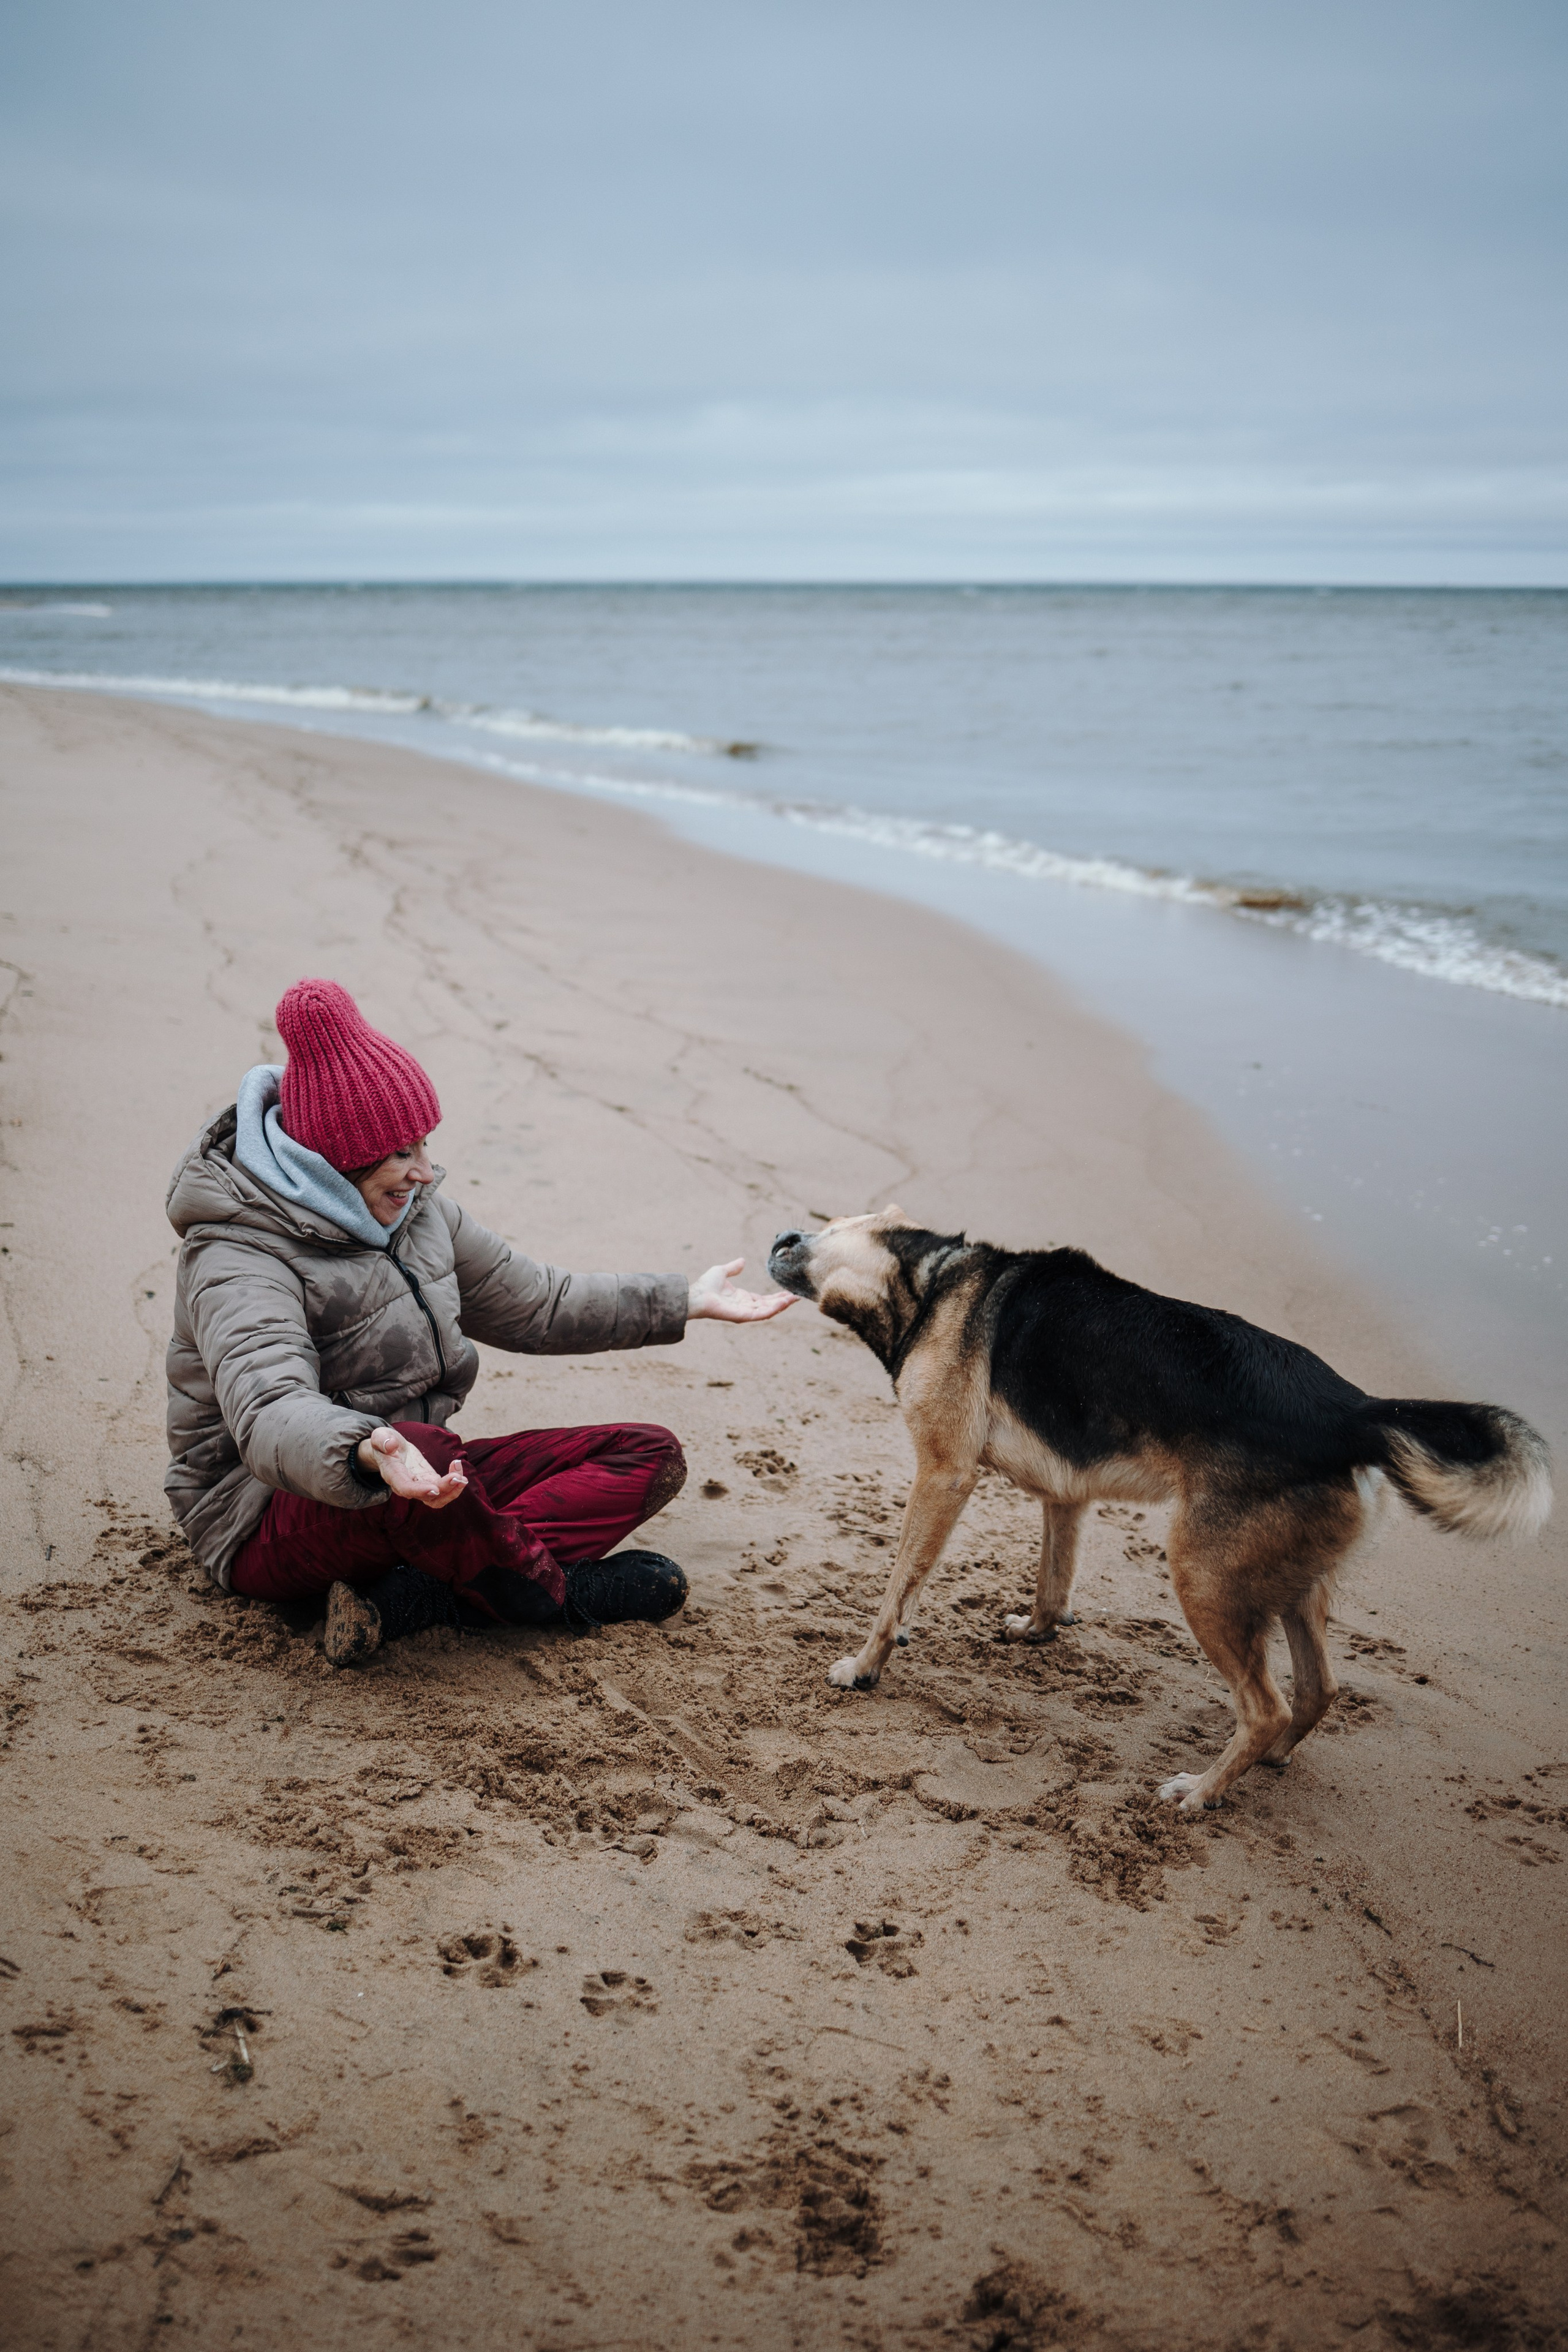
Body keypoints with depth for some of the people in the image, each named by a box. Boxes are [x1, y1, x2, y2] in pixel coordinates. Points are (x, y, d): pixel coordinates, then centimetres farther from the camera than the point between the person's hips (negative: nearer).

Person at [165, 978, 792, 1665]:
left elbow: (529, 1302, 17)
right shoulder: (239, 1260, -23)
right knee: (425, 1444, -42)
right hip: (273, 1522, -9)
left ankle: (403, 1601, -23)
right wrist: (369, 1454, -63)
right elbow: (269, 1415, -41)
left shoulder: (411, 1210, 5)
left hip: (420, 1482, 9)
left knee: (650, 1456, -4)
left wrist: (683, 1302, 14)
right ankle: (554, 1590, -13)